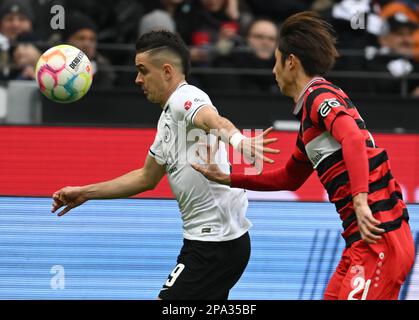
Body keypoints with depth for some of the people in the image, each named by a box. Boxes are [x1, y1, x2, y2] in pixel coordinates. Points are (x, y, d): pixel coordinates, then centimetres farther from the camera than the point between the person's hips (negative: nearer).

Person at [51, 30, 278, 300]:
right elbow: (147, 178, 29)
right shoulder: (168, 118, 18)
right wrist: (85, 193, 30)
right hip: (206, 238, 10)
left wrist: (238, 140, -59)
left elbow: (213, 120, -37)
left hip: (216, 244, -10)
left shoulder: (185, 97, -13)